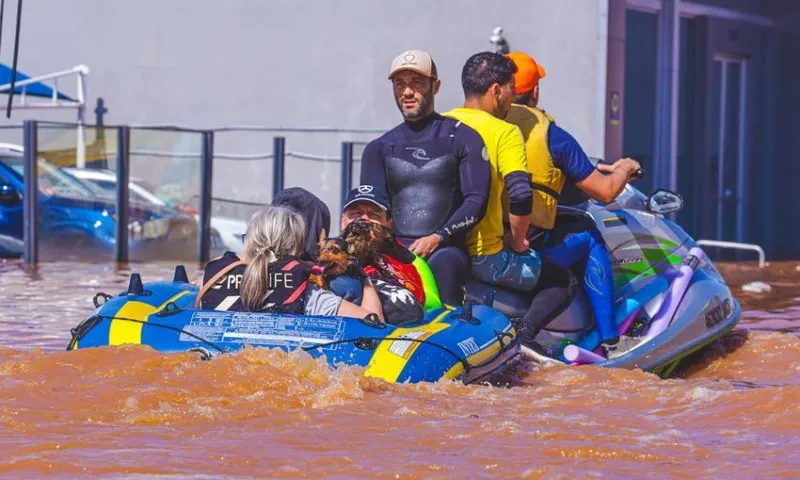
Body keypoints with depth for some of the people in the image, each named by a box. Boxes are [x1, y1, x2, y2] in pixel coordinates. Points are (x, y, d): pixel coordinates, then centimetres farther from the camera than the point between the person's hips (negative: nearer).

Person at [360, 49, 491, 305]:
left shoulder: (462, 137, 12)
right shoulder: (379, 149, 22)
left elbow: (476, 200, 1)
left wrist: (437, 238, -14)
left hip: (446, 248, -3)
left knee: (444, 263, -38)